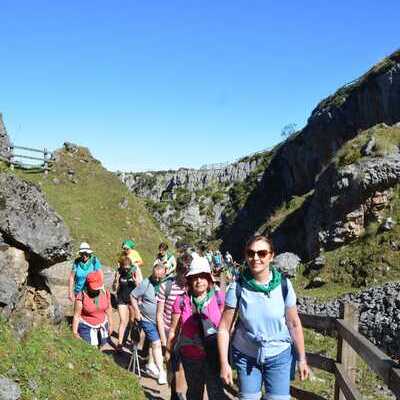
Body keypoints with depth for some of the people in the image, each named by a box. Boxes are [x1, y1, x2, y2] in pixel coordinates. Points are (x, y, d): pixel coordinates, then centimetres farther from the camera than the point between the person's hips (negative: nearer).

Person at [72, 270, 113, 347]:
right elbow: (76, 315, -13)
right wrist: (75, 332, -10)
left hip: (102, 326, 4)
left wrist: (110, 325, 13)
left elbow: (108, 310, 6)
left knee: (100, 346, 14)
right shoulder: (82, 296, -19)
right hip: (86, 328, -4)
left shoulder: (105, 293, -7)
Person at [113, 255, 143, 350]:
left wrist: (136, 281, -30)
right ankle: (120, 343, 4)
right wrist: (116, 280, -24)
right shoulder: (119, 272, -11)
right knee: (123, 321, -3)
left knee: (133, 321, 12)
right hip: (122, 299, 0)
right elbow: (114, 288, -4)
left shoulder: (136, 270, -13)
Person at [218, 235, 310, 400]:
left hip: (279, 356, 0)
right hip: (245, 356, 0)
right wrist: (224, 363, -11)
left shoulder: (283, 285, -12)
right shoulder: (237, 287, -14)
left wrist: (302, 359, 1)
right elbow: (224, 327, -9)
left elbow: (294, 324, -3)